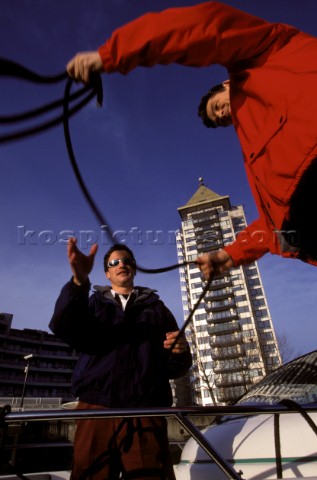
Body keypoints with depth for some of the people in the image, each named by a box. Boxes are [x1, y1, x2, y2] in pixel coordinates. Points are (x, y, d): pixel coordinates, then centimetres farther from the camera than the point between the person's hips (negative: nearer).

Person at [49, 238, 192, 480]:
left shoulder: (156, 307, 18)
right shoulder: (93, 303, 17)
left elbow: (177, 367, 13)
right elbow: (63, 328, -7)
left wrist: (180, 353, -12)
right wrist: (79, 281, -24)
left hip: (146, 410, 0)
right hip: (97, 407, 1)